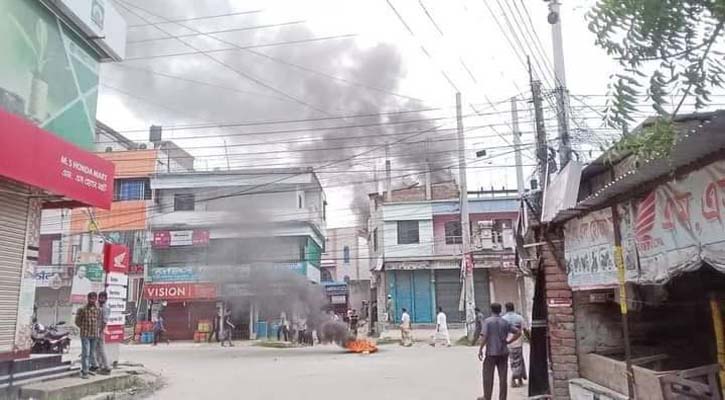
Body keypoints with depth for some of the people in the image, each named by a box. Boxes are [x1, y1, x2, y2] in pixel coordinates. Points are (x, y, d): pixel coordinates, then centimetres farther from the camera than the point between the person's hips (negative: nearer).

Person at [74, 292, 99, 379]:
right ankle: (84, 372, -5)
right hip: (85, 335, -5)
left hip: (94, 335, 5)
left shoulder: (98, 310, 6)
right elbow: (77, 321, 1)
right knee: (85, 353, -9)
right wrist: (83, 328, -2)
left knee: (92, 354, 11)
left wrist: (97, 328, 7)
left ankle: (86, 368, 25)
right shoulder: (82, 309, -6)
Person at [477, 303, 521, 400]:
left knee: (488, 376, 8)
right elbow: (518, 332, 5)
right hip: (503, 352, 4)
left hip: (491, 353, -4)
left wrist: (480, 349, -9)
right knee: (503, 377, 8)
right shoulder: (505, 322, 6)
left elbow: (484, 336, -17)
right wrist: (508, 341, 8)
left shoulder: (487, 321, -9)